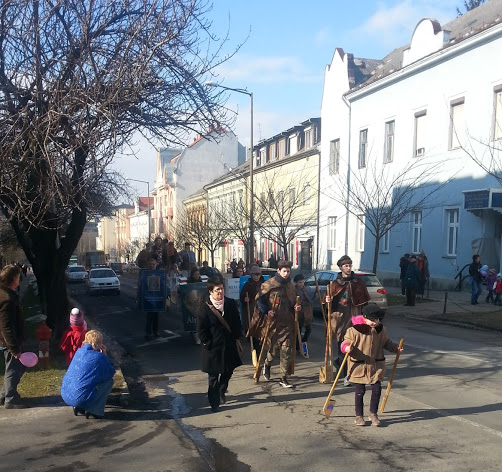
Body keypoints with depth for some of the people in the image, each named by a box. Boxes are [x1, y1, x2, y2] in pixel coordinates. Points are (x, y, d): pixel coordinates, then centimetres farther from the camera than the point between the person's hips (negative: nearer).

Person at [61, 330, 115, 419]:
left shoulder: (79, 351, 7)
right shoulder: (100, 357, -12)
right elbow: (111, 372, 4)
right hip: (81, 399, -7)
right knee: (109, 381, 8)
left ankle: (79, 407, 17)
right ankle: (95, 411, 4)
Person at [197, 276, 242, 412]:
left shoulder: (231, 304, -2)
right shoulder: (206, 308, -13)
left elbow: (237, 323, 6)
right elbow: (201, 329, -9)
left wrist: (235, 338, 1)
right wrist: (208, 344, -10)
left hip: (229, 346, 4)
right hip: (213, 348, -4)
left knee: (228, 371, 18)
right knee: (213, 376, 5)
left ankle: (222, 391, 44)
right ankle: (214, 402, 18)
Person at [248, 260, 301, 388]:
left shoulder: (290, 286, 12)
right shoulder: (268, 284, -6)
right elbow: (259, 301, -5)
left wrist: (296, 307, 3)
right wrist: (267, 311, -20)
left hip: (287, 323, 4)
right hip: (272, 322, -4)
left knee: (286, 349, -3)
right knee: (273, 348, 7)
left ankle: (284, 378, 5)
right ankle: (267, 364, 41)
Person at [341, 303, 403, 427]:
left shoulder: (381, 329, 1)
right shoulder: (355, 329, -15)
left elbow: (386, 342, 19)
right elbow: (346, 342, -10)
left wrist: (396, 348, 9)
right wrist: (346, 347, -30)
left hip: (376, 365, 4)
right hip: (359, 366, -3)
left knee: (377, 389, 3)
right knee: (360, 391, 5)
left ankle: (373, 414, 24)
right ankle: (359, 415, 22)